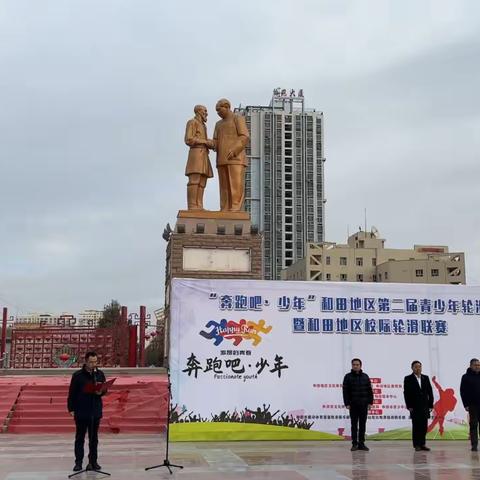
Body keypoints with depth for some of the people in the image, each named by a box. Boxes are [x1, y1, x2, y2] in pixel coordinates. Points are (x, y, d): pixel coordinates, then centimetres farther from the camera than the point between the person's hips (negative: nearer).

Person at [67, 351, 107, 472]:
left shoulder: (100, 374, 2)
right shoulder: (78, 375, -8)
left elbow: (105, 390, 10)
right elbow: (72, 393, -5)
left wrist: (101, 392, -13)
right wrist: (71, 409, -8)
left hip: (96, 411, 3)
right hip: (81, 412, -3)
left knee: (94, 438, 10)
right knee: (80, 438, 7)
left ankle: (93, 461, 18)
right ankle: (78, 462, 14)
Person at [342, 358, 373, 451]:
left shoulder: (365, 376, 7)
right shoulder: (348, 377, 0)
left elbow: (369, 390, 7)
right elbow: (345, 391, -3)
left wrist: (370, 402, 0)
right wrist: (347, 403, -9)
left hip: (364, 405, 2)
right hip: (353, 405, -2)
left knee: (362, 424, 5)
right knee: (354, 424, 2)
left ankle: (361, 443, 11)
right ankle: (354, 444, 7)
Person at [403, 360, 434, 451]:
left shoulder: (426, 378, 11)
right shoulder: (408, 379, 0)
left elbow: (430, 392, 10)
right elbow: (406, 393, -4)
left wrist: (430, 405, 3)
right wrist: (409, 406, -10)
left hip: (425, 407, 4)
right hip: (415, 407, -4)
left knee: (424, 426, 4)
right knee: (416, 426, -1)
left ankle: (422, 444, 12)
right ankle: (417, 445, 4)